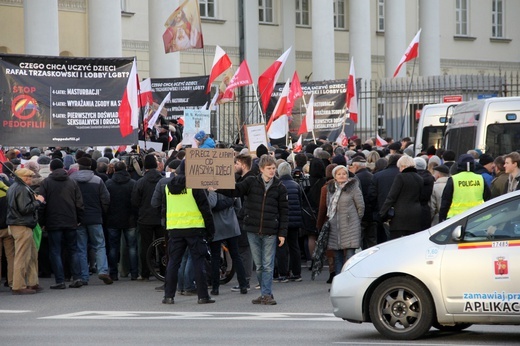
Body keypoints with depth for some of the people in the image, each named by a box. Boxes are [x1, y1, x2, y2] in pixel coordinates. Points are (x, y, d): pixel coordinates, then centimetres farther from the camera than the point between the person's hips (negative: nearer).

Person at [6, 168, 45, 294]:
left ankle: (32, 283, 18)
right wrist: (38, 201, -9)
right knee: (22, 257, -7)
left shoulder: (13, 188, 17)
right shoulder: (22, 189, -16)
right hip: (22, 227, -11)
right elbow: (25, 208, -22)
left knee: (33, 254, 15)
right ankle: (19, 286, -6)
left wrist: (35, 200, 11)